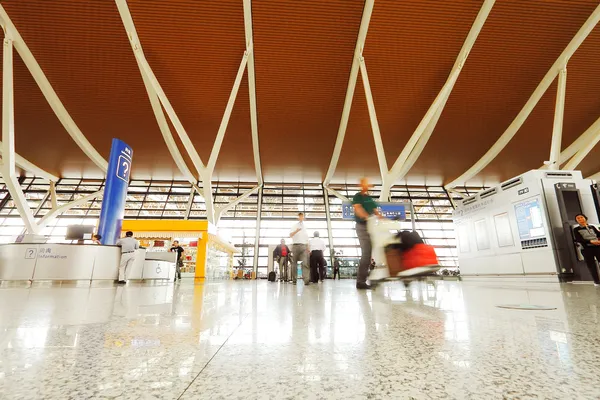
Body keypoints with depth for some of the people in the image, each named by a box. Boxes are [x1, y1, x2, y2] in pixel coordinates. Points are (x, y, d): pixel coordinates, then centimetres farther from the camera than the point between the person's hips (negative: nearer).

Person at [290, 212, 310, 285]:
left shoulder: (305, 227, 20)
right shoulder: (294, 226, 11)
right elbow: (290, 235, -4)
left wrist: (308, 247, 15)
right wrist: (296, 231, -23)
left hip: (303, 246, 1)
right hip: (295, 245, -1)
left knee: (305, 263, -14)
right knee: (294, 263, 1)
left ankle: (306, 280, -24)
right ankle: (294, 279, 8)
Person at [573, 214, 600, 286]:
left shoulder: (592, 227, 15)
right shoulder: (576, 230, 2)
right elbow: (579, 240, -8)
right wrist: (591, 241, -21)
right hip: (587, 249, -3)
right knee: (591, 266, 3)